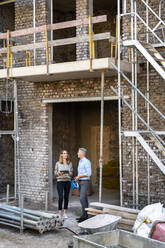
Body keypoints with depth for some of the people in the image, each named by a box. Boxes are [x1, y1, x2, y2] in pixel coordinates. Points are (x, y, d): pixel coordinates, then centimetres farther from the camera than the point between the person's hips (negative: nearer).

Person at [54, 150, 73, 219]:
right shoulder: (58, 163, 1)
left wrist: (70, 173, -11)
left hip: (68, 181, 3)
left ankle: (65, 212, 12)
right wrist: (59, 173, -16)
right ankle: (60, 212, -1)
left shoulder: (70, 163, 7)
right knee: (61, 197, -10)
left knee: (66, 197, 4)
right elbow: (55, 173, 4)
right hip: (60, 181, -3)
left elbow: (71, 172, 11)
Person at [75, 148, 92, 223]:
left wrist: (79, 176, -18)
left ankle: (84, 215, -13)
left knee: (82, 199, -16)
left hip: (85, 182, -9)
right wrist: (77, 177, 5)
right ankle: (85, 216, 11)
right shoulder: (80, 162, 16)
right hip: (80, 182, 9)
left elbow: (89, 173, -21)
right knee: (84, 199, 9)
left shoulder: (86, 161, -15)